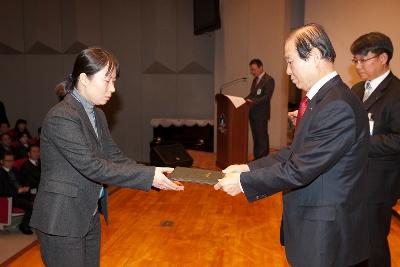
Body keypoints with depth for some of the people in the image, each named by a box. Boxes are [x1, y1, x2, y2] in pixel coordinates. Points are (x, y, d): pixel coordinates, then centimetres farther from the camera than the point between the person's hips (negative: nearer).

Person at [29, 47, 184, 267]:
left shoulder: (97, 116, 8)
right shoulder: (61, 117, -21)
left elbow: (115, 157, 4)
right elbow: (92, 167, -26)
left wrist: (154, 176, -10)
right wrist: (148, 176, -25)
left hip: (90, 217, 8)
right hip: (62, 222, -8)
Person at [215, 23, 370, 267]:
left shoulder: (338, 107, -25)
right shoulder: (321, 98, 6)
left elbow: (299, 169, -25)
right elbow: (297, 152, 7)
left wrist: (244, 182, -16)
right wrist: (250, 168, -1)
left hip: (326, 230, -8)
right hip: (312, 220, 8)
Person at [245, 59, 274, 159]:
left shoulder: (269, 80, -10)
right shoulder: (255, 80, 17)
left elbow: (267, 97, -17)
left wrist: (253, 102, -25)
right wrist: (245, 100, 3)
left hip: (261, 114, -8)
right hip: (252, 113, 8)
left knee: (262, 137, -2)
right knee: (255, 137, 13)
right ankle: (256, 158, 20)